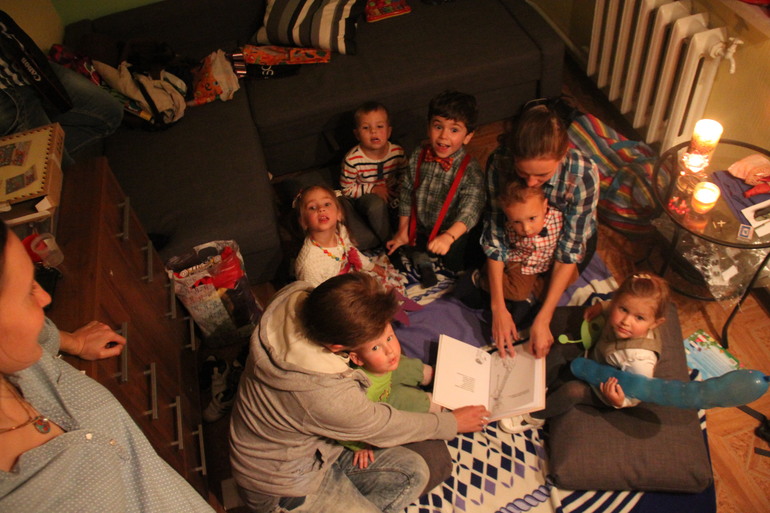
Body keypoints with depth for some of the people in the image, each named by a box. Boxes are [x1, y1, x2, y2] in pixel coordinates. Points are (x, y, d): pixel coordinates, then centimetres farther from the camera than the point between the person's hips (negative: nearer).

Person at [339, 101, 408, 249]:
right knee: (376, 205, -35)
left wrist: (397, 201, -12)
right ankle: (387, 242, -13)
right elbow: (347, 190, -11)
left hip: (390, 198, 3)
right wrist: (372, 189, -20)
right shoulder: (352, 159, -21)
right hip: (363, 199, -3)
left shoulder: (398, 152, -12)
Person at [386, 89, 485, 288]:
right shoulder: (418, 157, -11)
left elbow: (470, 211, -35)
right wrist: (402, 231, 4)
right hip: (420, 228, 3)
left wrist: (448, 237, -54)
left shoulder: (470, 170, -25)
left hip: (453, 233, -3)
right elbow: (407, 193, 0)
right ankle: (422, 259, 25)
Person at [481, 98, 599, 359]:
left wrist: (543, 320, -30)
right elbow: (495, 235, -24)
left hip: (573, 235, -2)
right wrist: (498, 308, -26)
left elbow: (569, 251, -28)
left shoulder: (583, 175, -36)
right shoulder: (499, 162, -32)